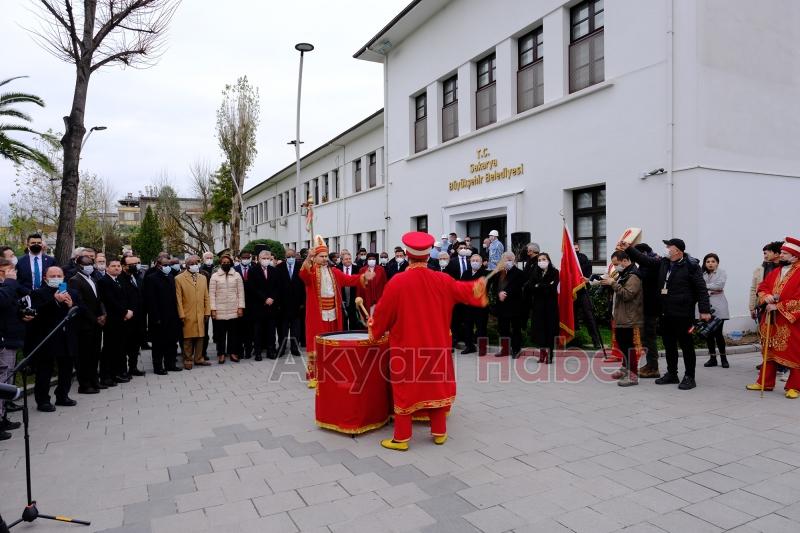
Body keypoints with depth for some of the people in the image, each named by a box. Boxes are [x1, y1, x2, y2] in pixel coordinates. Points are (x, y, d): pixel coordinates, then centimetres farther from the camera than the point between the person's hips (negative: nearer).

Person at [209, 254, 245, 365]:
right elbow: (212, 294, 1)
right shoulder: (215, 276, 4)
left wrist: (241, 307, -1)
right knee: (220, 332, 2)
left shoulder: (237, 275, 7)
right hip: (219, 311, -1)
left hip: (234, 310, 1)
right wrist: (213, 309, -5)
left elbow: (241, 292, 5)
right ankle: (221, 353, 12)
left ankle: (233, 352, 14)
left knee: (233, 332, 4)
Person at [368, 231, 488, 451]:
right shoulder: (442, 280, -7)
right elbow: (464, 290, 9)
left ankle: (401, 438, 13)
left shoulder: (397, 282, -16)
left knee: (405, 389, 7)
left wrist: (375, 331, 12)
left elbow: (383, 312, -6)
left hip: (406, 347, -3)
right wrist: (479, 284, 29)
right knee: (436, 386, 16)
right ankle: (439, 433, 25)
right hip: (435, 345, 3)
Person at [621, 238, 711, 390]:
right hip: (665, 313, 7)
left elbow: (701, 289, -11)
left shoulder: (691, 266, -9)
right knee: (669, 345, 15)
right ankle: (672, 374, 27)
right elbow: (644, 259, 13)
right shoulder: (663, 263, 10)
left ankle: (689, 377, 12)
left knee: (686, 345, 2)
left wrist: (704, 310, -15)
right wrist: (628, 249, 4)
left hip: (683, 314, -7)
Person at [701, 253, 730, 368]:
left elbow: (719, 285, -10)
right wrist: (710, 291, -8)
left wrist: (705, 286, -4)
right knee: (708, 333, 2)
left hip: (718, 307, -3)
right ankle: (712, 358, 12)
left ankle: (723, 358, 8)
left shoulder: (721, 272, 5)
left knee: (718, 332, -6)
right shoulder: (703, 274, 14)